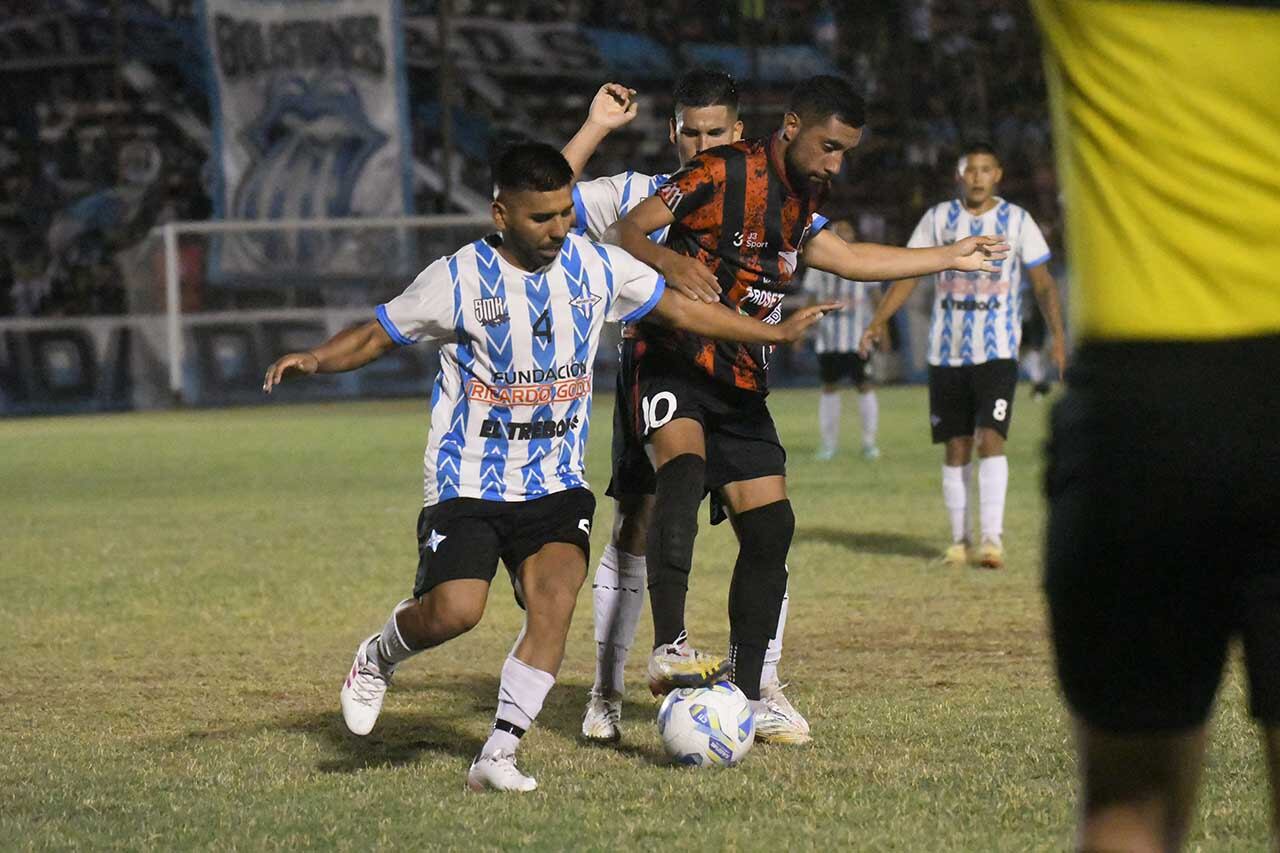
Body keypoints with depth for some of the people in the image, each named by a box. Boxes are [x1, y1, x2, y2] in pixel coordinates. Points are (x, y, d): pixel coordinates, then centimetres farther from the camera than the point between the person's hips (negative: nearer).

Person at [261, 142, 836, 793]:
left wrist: (776, 332, 15)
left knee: (555, 603, -18)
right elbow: (377, 336, -1)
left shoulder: (598, 268, 2)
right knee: (454, 610, -19)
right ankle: (377, 660, 15)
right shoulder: (458, 279, -8)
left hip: (556, 484, 3)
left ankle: (497, 754, -11)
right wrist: (314, 360, -20)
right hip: (468, 484, -3)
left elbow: (680, 309, 15)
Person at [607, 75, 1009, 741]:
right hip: (676, 362, -8)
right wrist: (670, 260, -33)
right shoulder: (724, 171, -11)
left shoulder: (804, 197, 14)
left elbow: (844, 258, 32)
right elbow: (623, 231, -12)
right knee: (683, 469, -34)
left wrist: (951, 257, 38)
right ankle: (667, 648, -42)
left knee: (770, 529, 1)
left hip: (742, 385, 8)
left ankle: (746, 697, 11)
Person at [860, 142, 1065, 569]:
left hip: (997, 352, -2)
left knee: (990, 438, -16)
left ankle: (992, 538, -17)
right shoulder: (938, 218, 6)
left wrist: (1058, 334, -9)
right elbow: (908, 274, 8)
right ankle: (959, 540, 12)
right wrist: (877, 322, -5)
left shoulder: (1017, 221, 3)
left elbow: (1043, 283, 4)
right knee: (955, 447, 4)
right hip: (947, 352, 2)